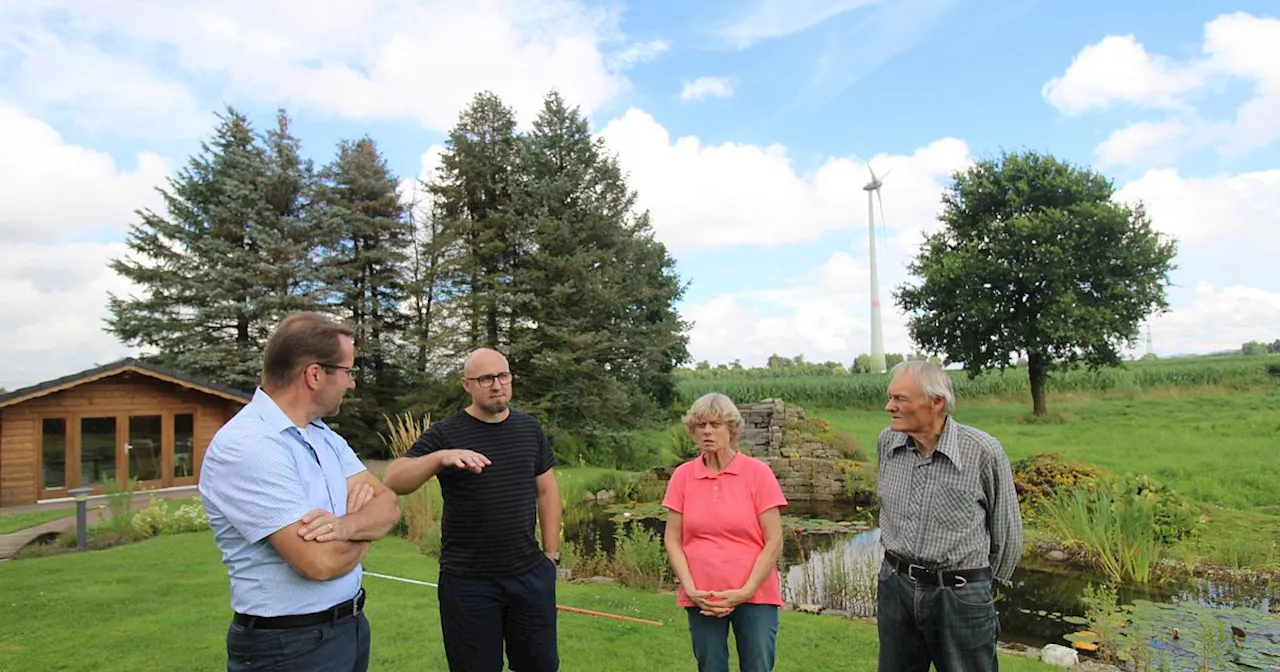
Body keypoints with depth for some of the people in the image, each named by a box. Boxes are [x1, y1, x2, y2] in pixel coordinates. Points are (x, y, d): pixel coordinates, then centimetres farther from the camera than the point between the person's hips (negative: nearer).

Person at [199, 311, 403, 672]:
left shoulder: (326, 436, 6)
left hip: (351, 626, 8)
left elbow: (387, 504, -2)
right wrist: (363, 534, -7)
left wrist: (346, 524, -23)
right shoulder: (244, 446, -23)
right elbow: (321, 561, -28)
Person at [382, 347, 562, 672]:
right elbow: (393, 481, -17)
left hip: (531, 574, 3)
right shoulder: (445, 434, -8)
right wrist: (441, 457, -34)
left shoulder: (530, 429, 4)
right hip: (468, 581, -3)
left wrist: (551, 552, 8)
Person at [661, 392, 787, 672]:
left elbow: (773, 542, -5)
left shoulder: (758, 473, -5)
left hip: (754, 595, -2)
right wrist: (690, 588, -7)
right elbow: (672, 539, 4)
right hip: (701, 599, 2)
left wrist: (746, 591, -11)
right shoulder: (682, 476, 1)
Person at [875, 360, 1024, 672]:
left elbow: (1006, 528, -1)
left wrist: (988, 582, 10)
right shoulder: (886, 442, -3)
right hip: (895, 586, 4)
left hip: (960, 597, -4)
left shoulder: (983, 451, -16)